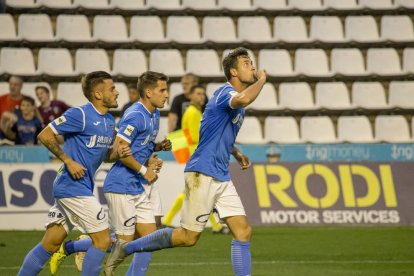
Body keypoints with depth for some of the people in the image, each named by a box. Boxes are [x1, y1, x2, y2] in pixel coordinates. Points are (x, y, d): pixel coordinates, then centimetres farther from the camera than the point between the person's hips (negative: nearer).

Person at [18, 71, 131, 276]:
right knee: (103, 238, -8)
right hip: (73, 187, -9)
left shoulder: (109, 121, 14)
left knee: (50, 244, 10)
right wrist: (68, 161, -15)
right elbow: (45, 135, -12)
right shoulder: (80, 115, -13)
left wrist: (118, 154, 1)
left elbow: (105, 155, 23)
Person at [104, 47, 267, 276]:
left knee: (243, 232, 0)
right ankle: (125, 248, 8)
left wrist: (237, 154, 21)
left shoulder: (237, 108, 16)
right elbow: (243, 99, -39)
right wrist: (262, 79, -21)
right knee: (188, 237, -5)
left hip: (221, 178, 9)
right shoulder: (226, 92, -13)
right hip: (203, 174, -9)